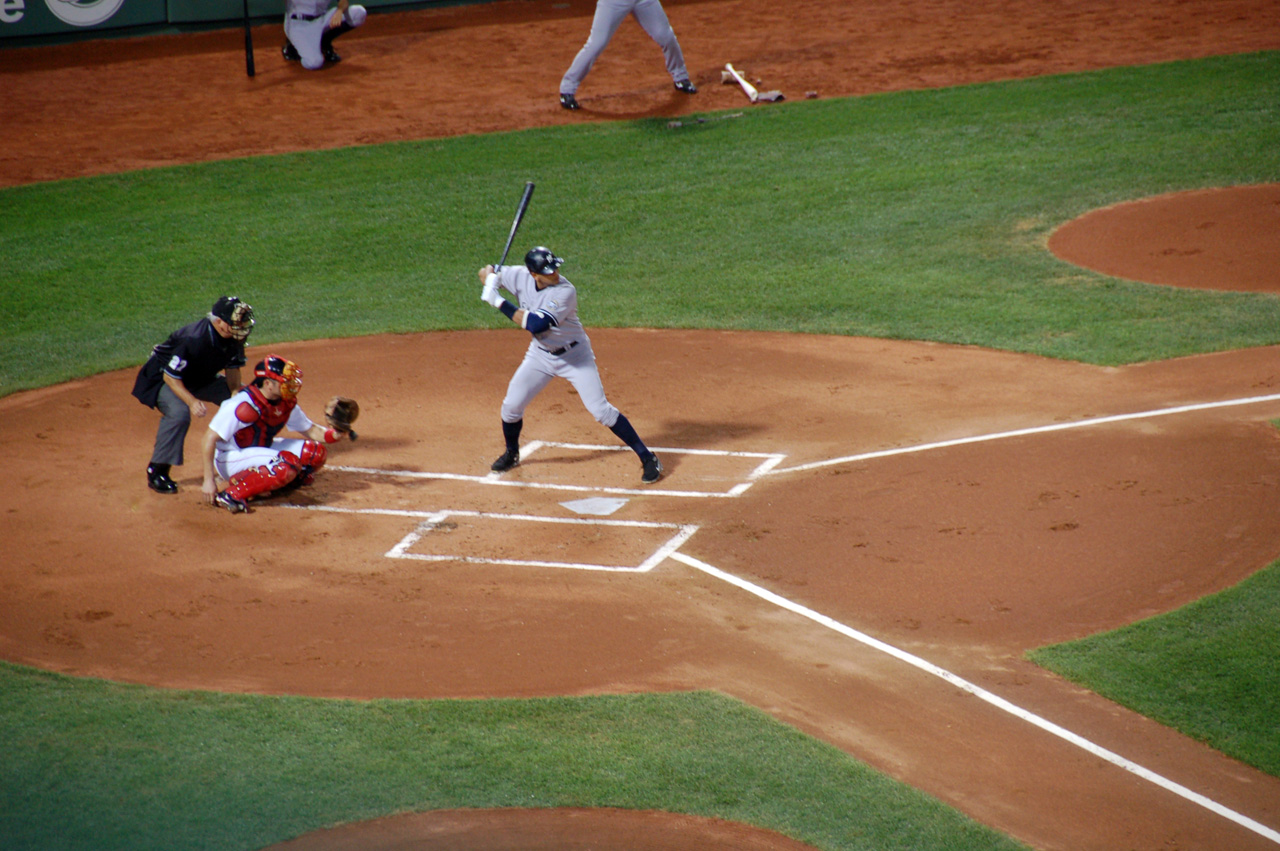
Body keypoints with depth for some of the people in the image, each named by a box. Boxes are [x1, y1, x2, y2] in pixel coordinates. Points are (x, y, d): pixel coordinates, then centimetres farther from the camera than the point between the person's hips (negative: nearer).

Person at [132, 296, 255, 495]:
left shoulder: (236, 337, -17)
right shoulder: (193, 339, -38)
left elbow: (232, 367, -1)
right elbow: (170, 375, -31)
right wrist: (191, 401, -42)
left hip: (201, 378, 7)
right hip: (162, 377, -7)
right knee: (179, 412, -34)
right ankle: (157, 471, -20)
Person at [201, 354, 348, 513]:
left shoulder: (287, 404, -4)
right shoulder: (245, 405, -29)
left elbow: (310, 430, 7)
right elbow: (210, 437, -27)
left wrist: (333, 434, -16)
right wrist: (209, 480, -29)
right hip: (230, 457, -8)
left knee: (317, 452, -3)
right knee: (288, 464, -33)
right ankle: (231, 493, -23)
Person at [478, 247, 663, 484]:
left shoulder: (565, 292, -31)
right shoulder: (520, 277, -15)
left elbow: (536, 325, -40)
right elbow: (488, 273, 3)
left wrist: (498, 302, -37)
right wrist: (490, 277, -23)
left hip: (575, 355, -5)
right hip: (540, 355, 5)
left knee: (600, 410, -10)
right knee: (511, 406, 3)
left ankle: (647, 457, -1)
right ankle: (511, 453, 32)